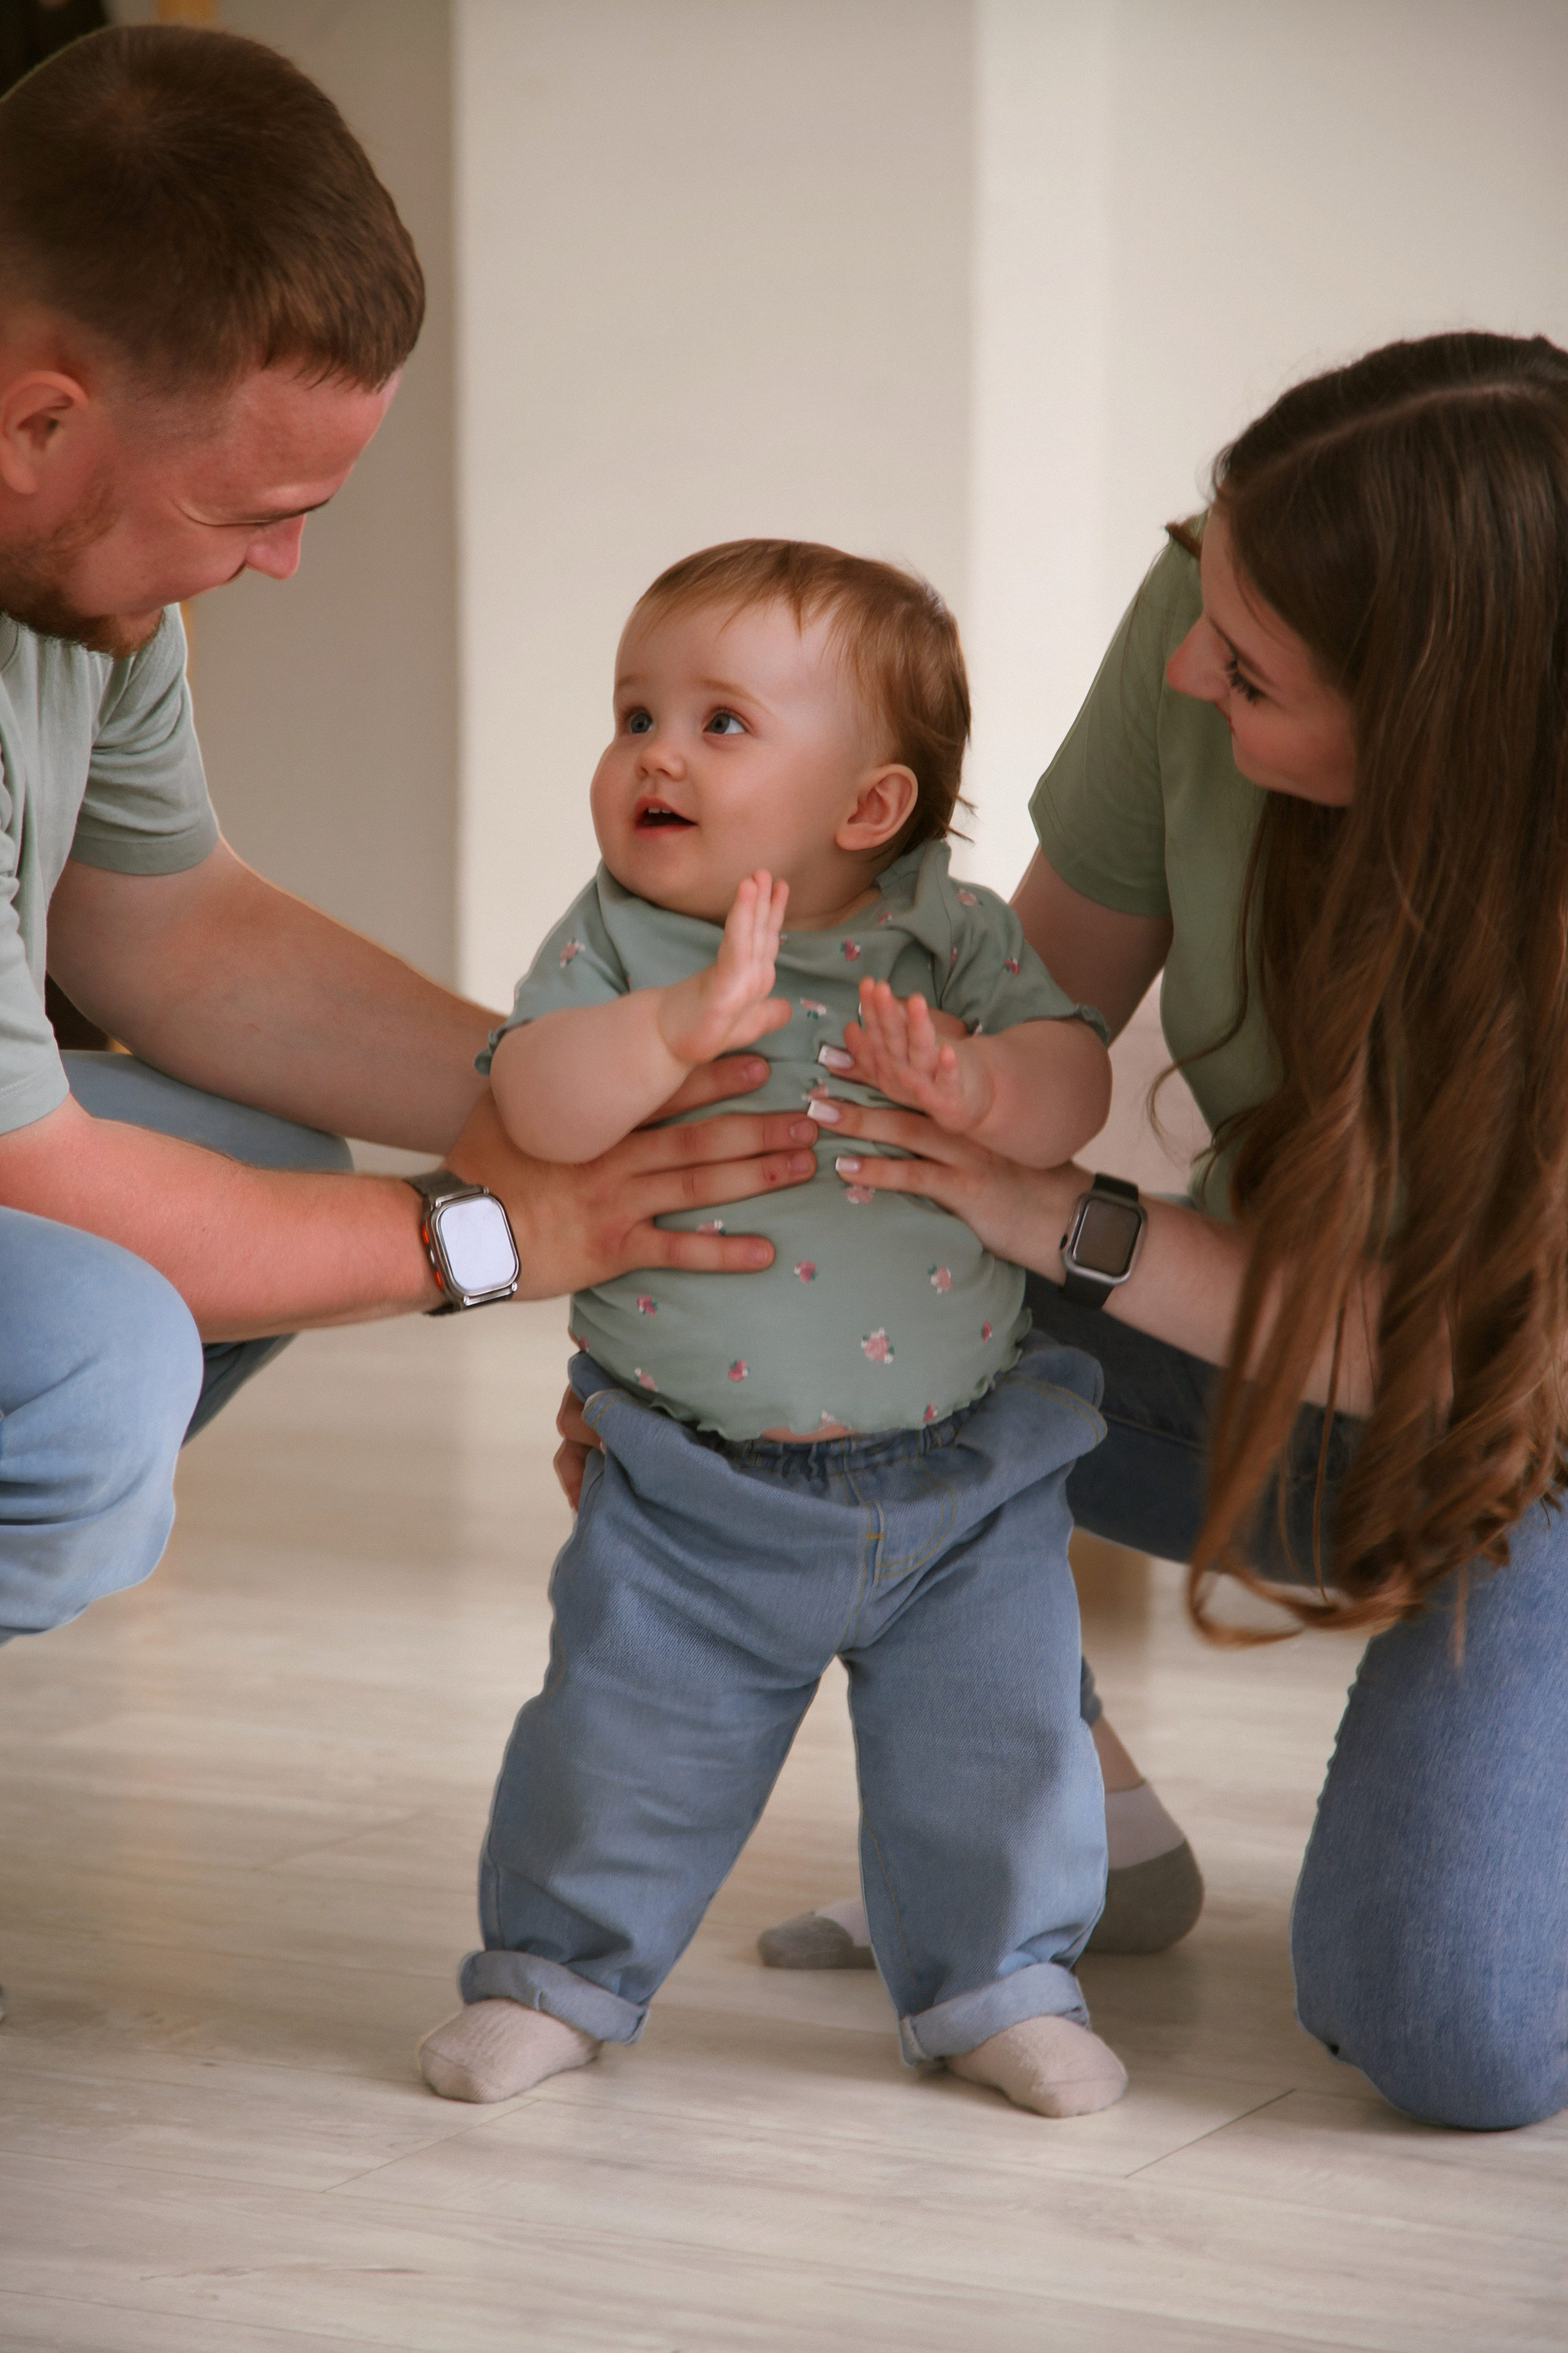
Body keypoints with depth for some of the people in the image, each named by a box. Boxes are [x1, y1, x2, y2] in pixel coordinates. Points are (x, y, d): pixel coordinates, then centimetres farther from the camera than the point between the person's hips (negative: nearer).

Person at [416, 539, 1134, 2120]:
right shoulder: (613, 942, -5)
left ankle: (999, 1980, 26)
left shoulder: (953, 936, -2)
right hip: (696, 1489, 0)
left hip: (959, 1466, 1)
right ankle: (560, 1969, 26)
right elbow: (534, 1106, -21)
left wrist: (977, 1087, -31)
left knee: (991, 1749, 5)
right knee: (624, 1740, 5)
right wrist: (679, 1024, -35)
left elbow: (1073, 1082, -11)